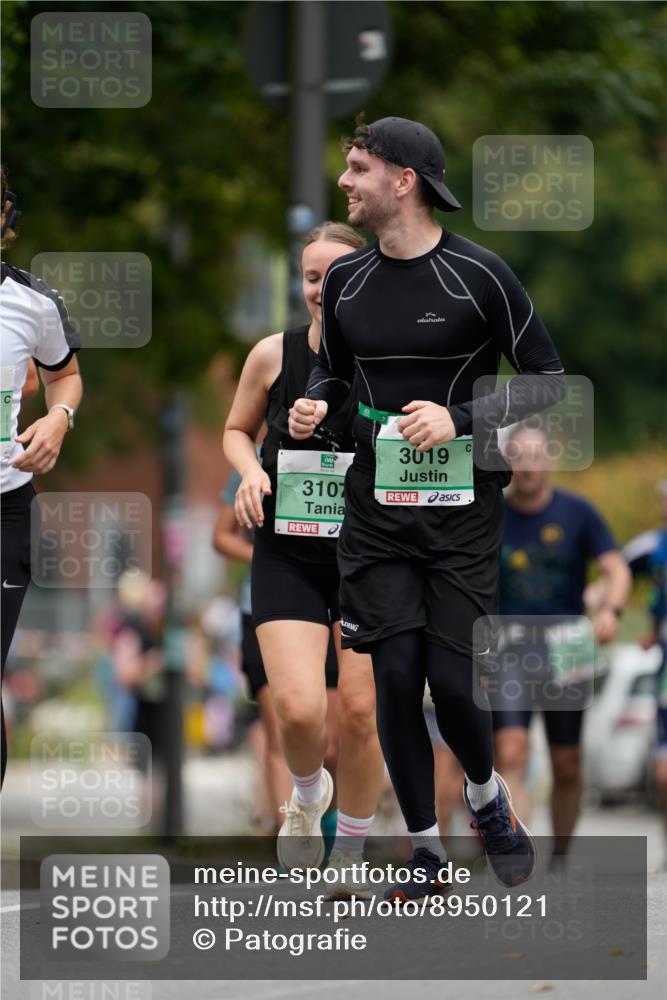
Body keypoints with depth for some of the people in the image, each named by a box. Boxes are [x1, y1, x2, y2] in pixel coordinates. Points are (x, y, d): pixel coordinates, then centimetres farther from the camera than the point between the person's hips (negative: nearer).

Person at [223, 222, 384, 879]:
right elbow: (237, 429, 13)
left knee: (360, 710, 1)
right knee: (298, 708, -14)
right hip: (287, 554, 0)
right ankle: (307, 794, 21)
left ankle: (350, 851, 22)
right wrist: (251, 473, -7)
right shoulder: (274, 355, -5)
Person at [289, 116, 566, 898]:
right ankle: (424, 852, 12)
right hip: (376, 511, 4)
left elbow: (547, 378, -5)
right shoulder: (345, 279, 5)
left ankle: (486, 795, 27)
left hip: (462, 511, -4)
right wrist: (314, 404, -2)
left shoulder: (478, 275, -9)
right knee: (395, 680, -2)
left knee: (451, 680, -6)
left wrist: (461, 418, -17)